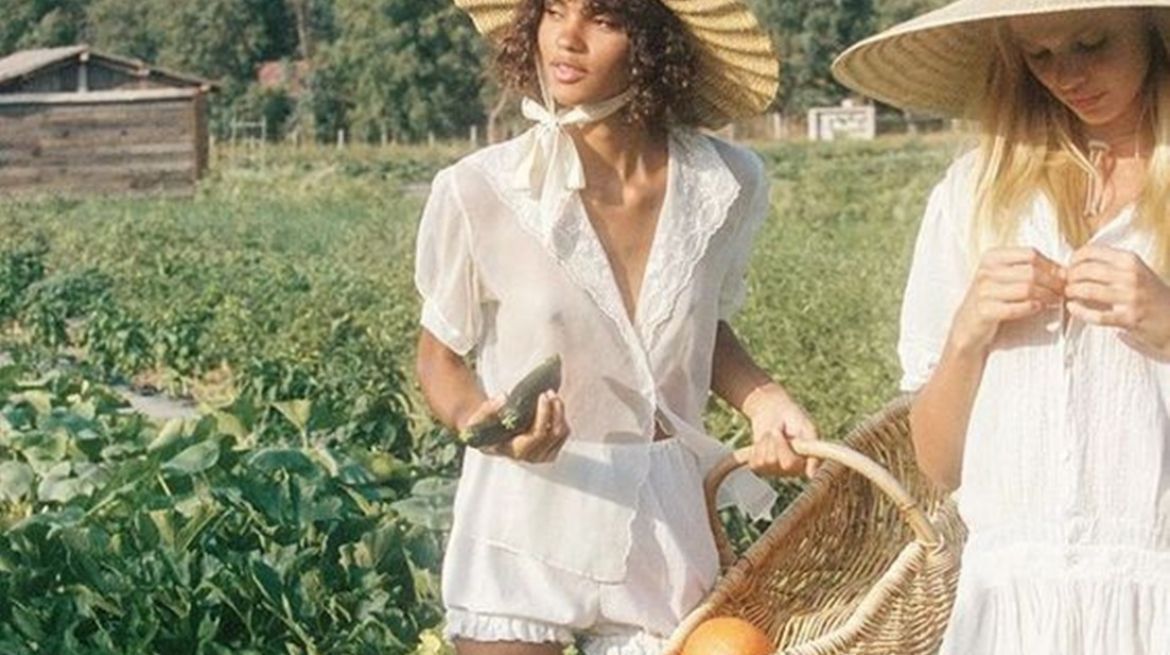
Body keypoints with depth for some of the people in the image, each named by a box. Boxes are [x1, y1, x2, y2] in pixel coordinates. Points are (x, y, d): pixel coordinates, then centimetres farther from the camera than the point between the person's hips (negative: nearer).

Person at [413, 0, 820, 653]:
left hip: (667, 528, 2)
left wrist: (762, 398, -6)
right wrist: (479, 421, -22)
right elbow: (441, 356, -1)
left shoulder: (728, 185, -6)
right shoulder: (480, 192, -14)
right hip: (523, 532, -2)